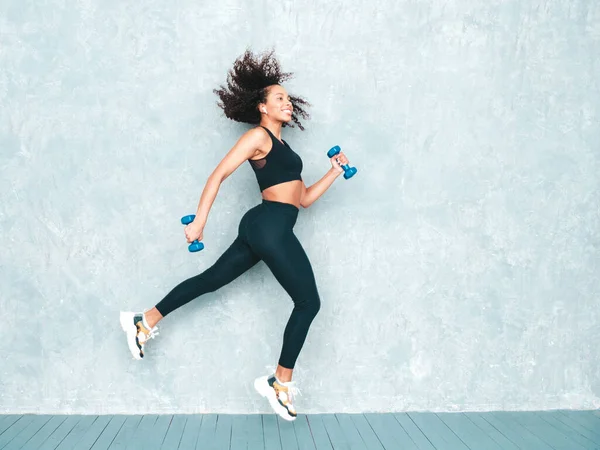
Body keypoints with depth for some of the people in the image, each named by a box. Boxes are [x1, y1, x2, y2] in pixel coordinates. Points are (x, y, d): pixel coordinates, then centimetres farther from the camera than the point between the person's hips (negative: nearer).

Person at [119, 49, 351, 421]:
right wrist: (199, 221, -15)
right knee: (308, 302, -5)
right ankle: (281, 384, 0)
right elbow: (219, 175, -10)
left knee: (210, 280, 13)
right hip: (270, 226, -9)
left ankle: (145, 322, 21)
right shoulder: (258, 136, -3)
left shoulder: (280, 146, 23)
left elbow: (304, 198, 21)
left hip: (265, 229, 9)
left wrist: (335, 172, 15)